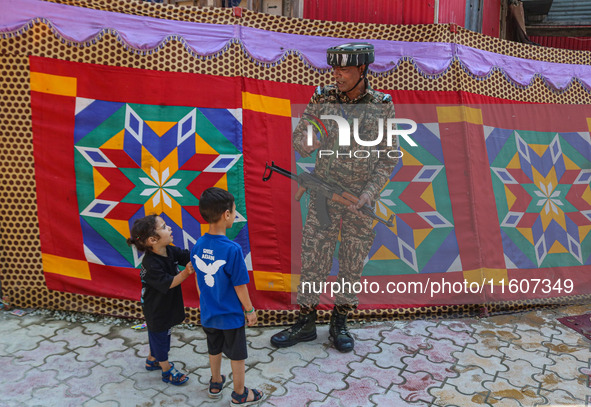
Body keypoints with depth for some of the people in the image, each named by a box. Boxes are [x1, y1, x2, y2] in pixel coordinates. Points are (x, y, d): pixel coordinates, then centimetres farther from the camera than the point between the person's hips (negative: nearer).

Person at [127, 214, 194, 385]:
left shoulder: (170, 251, -9)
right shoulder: (151, 264, -33)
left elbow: (190, 256, -4)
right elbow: (168, 283, -29)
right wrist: (186, 273, -40)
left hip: (166, 305, 8)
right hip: (156, 309, -8)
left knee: (157, 335, 27)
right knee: (160, 335, 12)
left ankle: (152, 360, 50)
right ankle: (167, 371, 30)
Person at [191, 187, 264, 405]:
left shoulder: (198, 245, -10)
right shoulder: (232, 249, -28)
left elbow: (198, 281, 3)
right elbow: (239, 286, -20)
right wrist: (250, 310, -5)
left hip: (208, 313, 6)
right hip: (231, 315, -6)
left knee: (214, 349, 27)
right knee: (237, 355, 15)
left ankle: (216, 384, 47)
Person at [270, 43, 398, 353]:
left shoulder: (382, 105, -3)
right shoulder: (322, 99, -2)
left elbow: (389, 156, -1)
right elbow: (299, 142, 2)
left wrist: (368, 194, -12)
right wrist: (307, 143, -23)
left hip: (361, 199, 0)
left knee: (353, 263, 9)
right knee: (313, 257, 3)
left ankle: (339, 324, 26)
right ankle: (305, 323, 18)